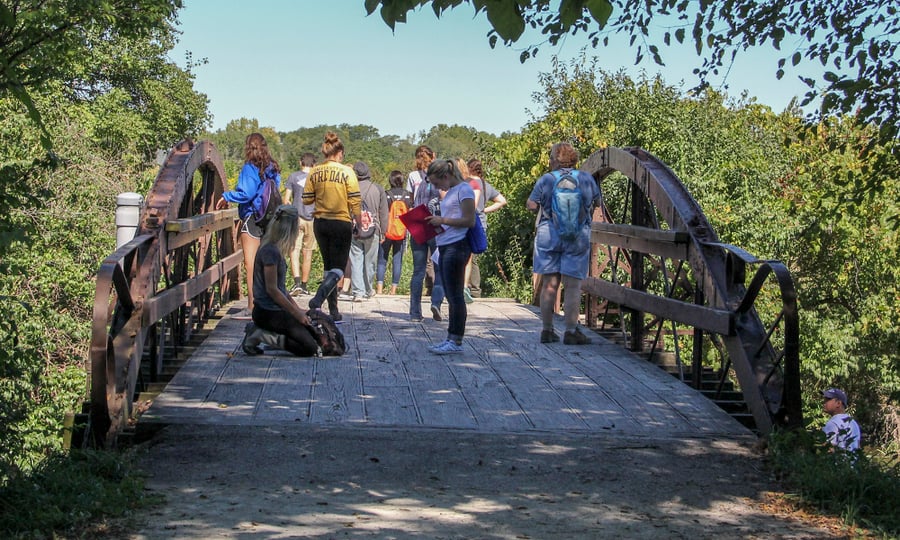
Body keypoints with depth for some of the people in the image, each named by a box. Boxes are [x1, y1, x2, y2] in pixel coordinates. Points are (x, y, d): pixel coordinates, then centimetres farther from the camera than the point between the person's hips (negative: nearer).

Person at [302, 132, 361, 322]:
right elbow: (354, 201, -11)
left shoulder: (314, 172, -1)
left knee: (329, 267, 16)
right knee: (337, 267, 4)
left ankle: (333, 310, 17)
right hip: (341, 223, -4)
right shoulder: (347, 172, -9)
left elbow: (307, 199, 1)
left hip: (320, 223, 4)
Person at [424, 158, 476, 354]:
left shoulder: (464, 190, -8)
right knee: (451, 296, 11)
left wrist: (442, 220, -14)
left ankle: (456, 341, -4)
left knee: (455, 295, -7)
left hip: (456, 246, -10)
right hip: (445, 247, 10)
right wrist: (436, 222, 10)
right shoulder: (450, 192, 20)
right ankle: (451, 338, 15)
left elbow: (469, 221, -15)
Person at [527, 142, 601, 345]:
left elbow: (531, 205, -3)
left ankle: (547, 331, 12)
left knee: (549, 285, 7)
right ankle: (571, 332, -2)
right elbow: (597, 201, 14)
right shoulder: (586, 179, 2)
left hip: (549, 235, 0)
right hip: (578, 237, 0)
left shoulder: (546, 180, -3)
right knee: (573, 286, 0)